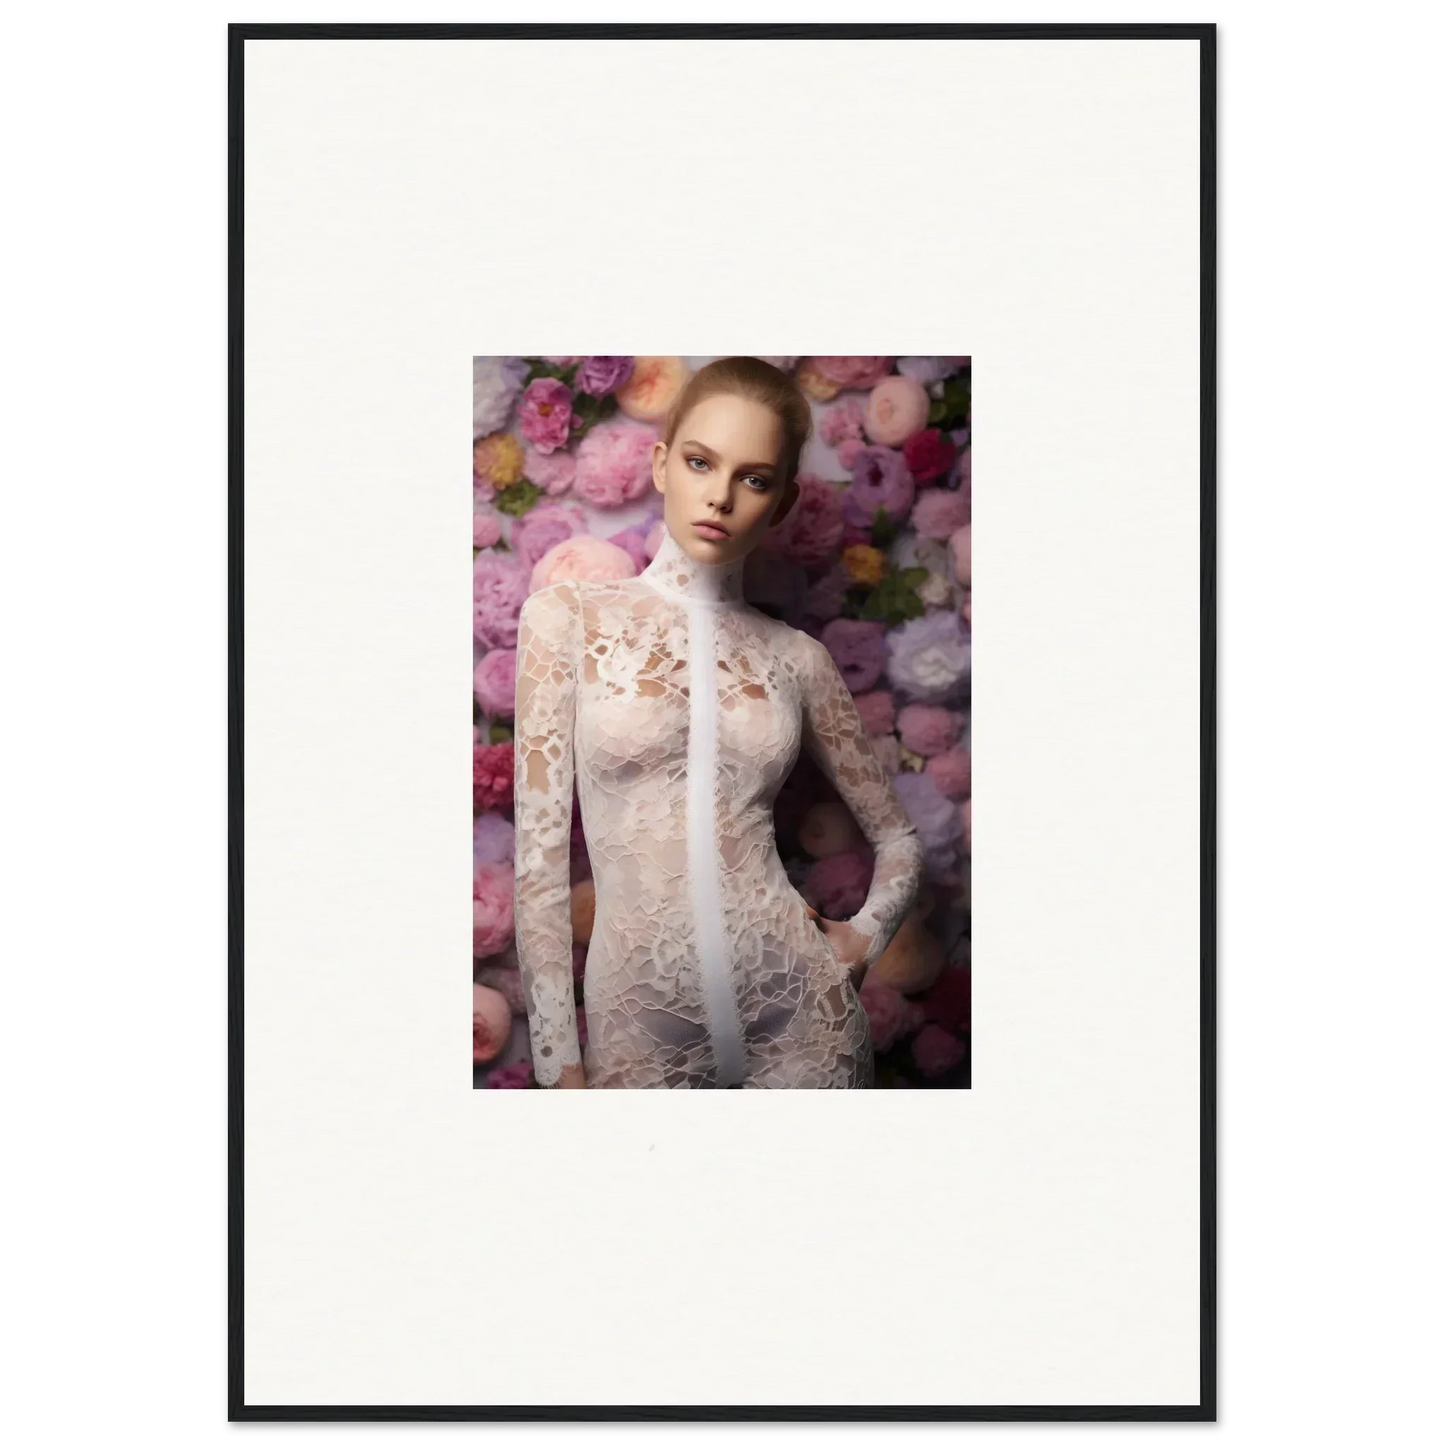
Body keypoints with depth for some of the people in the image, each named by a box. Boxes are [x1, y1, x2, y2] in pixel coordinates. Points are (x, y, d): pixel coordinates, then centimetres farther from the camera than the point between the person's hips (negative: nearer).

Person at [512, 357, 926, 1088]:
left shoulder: (797, 658, 4)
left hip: (800, 1012, 2)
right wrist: (558, 1062, -7)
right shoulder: (569, 617, -2)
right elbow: (538, 857, -5)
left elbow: (899, 841, 16)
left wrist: (863, 936, -2)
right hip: (640, 1024, -1)